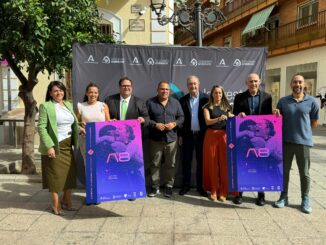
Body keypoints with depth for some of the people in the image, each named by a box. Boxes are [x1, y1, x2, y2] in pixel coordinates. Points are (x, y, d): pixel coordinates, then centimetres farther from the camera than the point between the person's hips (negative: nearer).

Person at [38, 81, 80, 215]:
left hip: (67, 145, 6)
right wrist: (49, 146, -19)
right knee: (55, 174, 2)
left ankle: (67, 201, 24)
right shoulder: (45, 106, -6)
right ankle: (55, 205, 15)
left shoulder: (68, 105, 12)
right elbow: (42, 127, -12)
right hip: (54, 146, -6)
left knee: (69, 173, 10)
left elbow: (74, 123, 17)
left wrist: (80, 130, -3)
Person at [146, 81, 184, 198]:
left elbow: (181, 117, 9)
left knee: (170, 164, 7)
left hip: (171, 138, 2)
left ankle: (169, 186, 21)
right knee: (155, 164, 5)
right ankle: (155, 187, 18)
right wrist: (155, 124, -16)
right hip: (155, 139, -1)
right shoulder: (150, 102, 3)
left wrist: (174, 124, -10)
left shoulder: (175, 102, 10)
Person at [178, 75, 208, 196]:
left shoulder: (205, 98, -1)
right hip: (188, 135, 1)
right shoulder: (183, 100, 3)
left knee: (201, 160, 7)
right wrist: (180, 135, 2)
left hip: (201, 134, -1)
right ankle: (186, 185, 19)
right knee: (186, 161, 7)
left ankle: (200, 186, 18)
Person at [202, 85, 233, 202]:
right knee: (212, 162, 0)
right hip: (212, 136, -2)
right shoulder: (208, 107, 4)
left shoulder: (227, 106, 13)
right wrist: (219, 119, -27)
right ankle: (213, 190, 10)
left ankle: (223, 191, 7)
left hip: (224, 136, 2)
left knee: (224, 162, -1)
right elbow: (207, 121, -10)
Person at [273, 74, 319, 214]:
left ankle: (305, 200, 23)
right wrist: (276, 115, -8)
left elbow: (314, 123, 7)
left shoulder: (312, 102, -2)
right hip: (285, 141, 2)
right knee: (284, 171, 10)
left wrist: (303, 131, 11)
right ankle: (283, 197, 24)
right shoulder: (283, 101, 3)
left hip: (304, 142, -2)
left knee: (304, 173, 8)